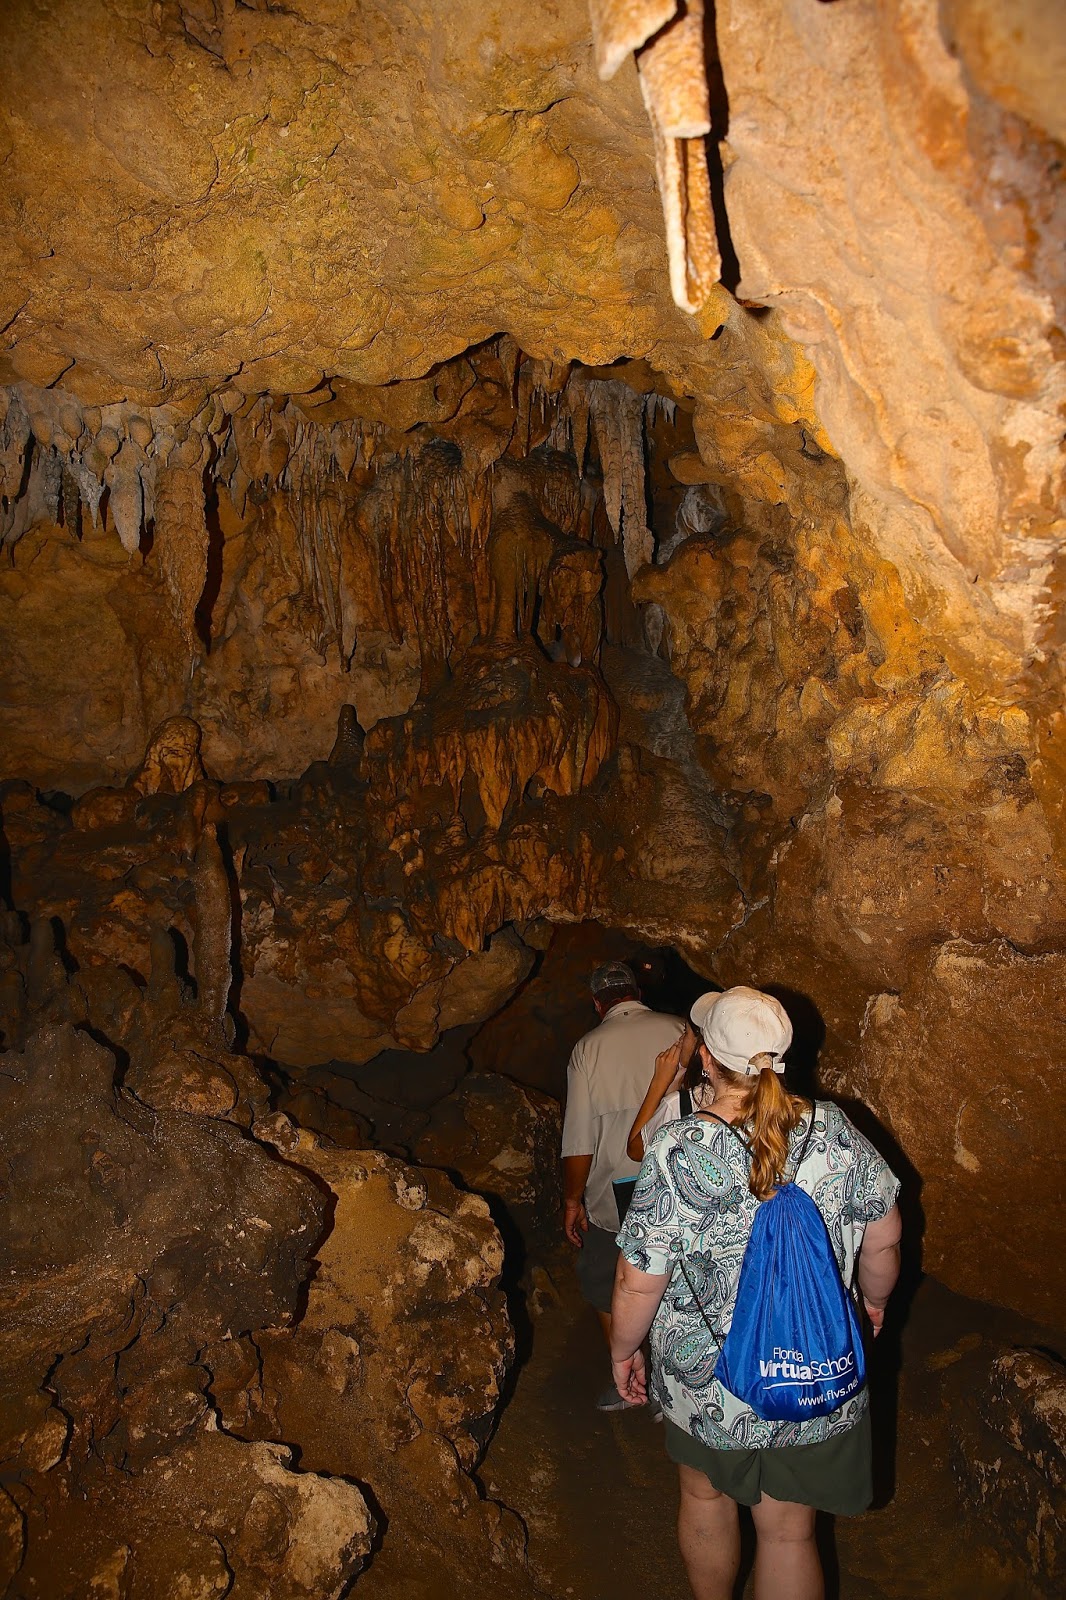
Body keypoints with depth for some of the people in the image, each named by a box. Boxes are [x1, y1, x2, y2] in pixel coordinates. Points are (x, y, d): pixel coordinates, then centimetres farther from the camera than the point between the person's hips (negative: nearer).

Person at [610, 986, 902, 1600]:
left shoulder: (677, 1154, -24)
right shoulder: (835, 1131, -16)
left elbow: (638, 1285, -17)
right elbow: (884, 1240, -2)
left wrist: (623, 1350, 2)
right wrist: (875, 1298, 19)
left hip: (705, 1378, -1)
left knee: (706, 1497, 26)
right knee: (789, 1530, 19)